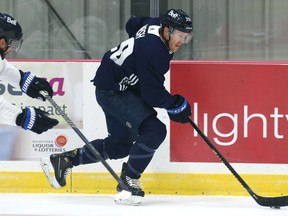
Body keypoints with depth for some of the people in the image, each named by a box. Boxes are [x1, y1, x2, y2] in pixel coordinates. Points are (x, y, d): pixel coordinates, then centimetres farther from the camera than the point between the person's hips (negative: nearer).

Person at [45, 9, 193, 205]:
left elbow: (132, 24, 21)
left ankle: (66, 159, 28)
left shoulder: (156, 25, -2)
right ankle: (128, 181, -11)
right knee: (154, 130, -22)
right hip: (112, 91, -11)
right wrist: (178, 104, -12)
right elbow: (152, 95, -26)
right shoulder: (153, 51, -30)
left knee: (120, 144, 17)